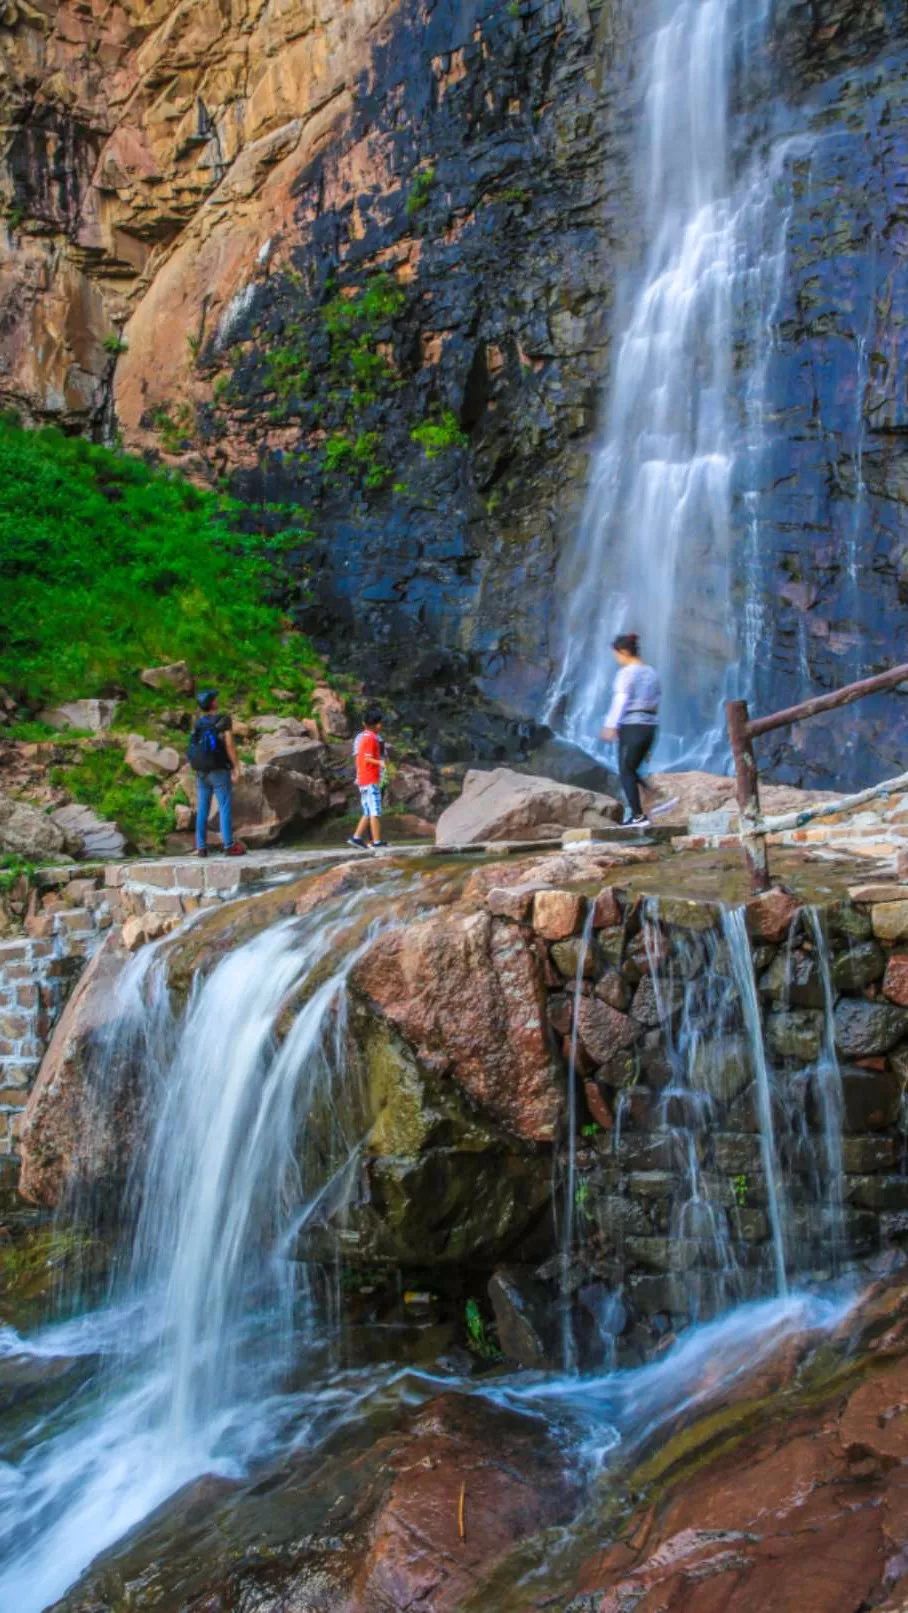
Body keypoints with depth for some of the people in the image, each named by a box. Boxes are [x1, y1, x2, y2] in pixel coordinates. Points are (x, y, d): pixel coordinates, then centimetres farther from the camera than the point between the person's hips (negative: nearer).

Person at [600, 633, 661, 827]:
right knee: (631, 770, 18)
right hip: (650, 726, 7)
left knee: (626, 772, 1)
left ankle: (639, 816, -4)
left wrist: (611, 726, -23)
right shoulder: (651, 673, 14)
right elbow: (656, 703, 16)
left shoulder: (627, 673, -8)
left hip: (632, 726, -7)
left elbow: (620, 701, -18)